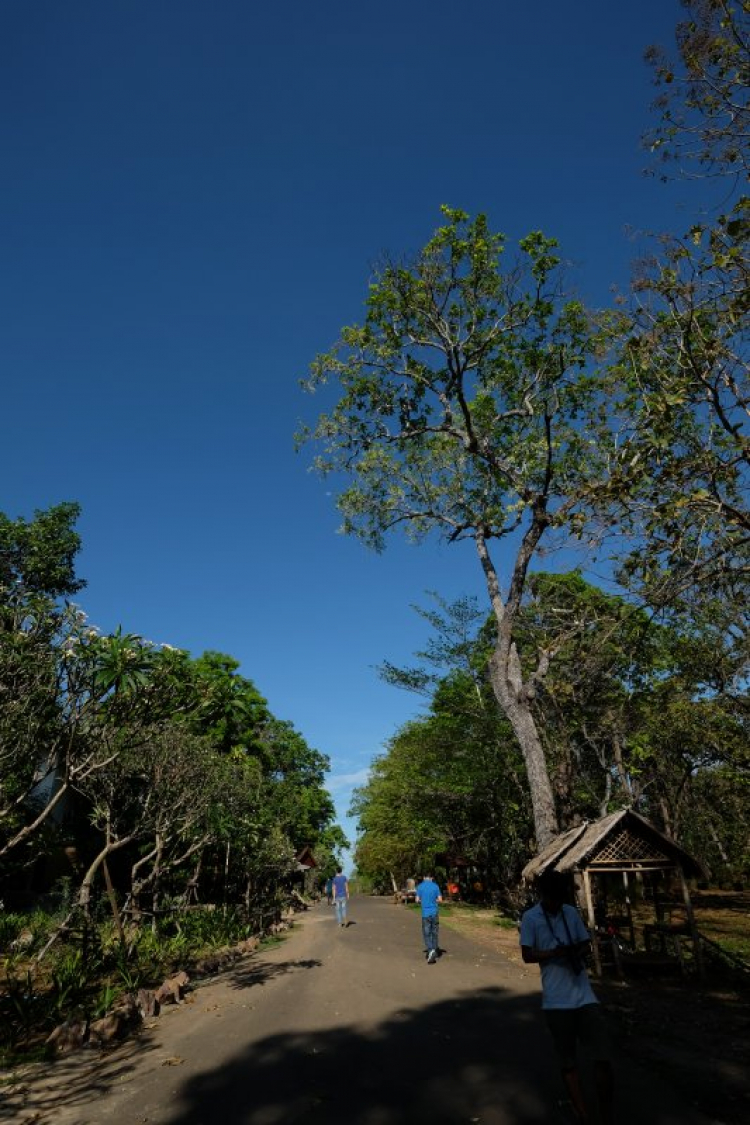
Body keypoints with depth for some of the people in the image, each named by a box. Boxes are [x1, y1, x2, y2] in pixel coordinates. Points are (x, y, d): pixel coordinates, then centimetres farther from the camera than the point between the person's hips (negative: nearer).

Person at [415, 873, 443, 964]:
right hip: (435, 913, 1)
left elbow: (417, 900, -2)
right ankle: (434, 951, 19)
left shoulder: (420, 886, -2)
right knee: (434, 933, 14)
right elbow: (440, 900, -1)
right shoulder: (435, 886, -1)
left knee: (426, 933, 1)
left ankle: (430, 950, -19)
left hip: (425, 913, -1)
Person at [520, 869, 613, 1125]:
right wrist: (555, 953, -22)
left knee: (603, 1058, 0)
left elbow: (586, 944, 11)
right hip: (556, 1000, -2)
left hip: (584, 995, 3)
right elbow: (527, 955, -9)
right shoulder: (530, 917, -7)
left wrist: (577, 953, -12)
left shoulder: (572, 912, 4)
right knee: (568, 1062, 10)